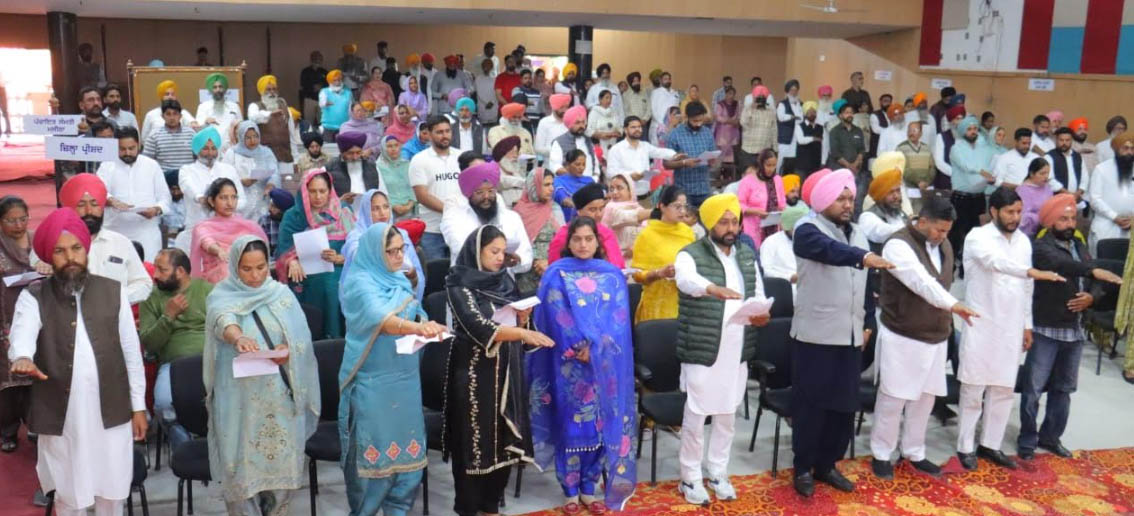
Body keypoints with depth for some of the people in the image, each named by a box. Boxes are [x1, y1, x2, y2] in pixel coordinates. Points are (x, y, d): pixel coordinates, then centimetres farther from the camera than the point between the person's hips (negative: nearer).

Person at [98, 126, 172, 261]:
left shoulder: (152, 165, 11)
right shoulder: (107, 166, 7)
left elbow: (165, 197, 10)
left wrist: (156, 209, -12)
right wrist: (112, 201, -30)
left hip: (147, 233, 1)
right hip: (117, 233, 0)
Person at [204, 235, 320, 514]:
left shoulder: (281, 293, 6)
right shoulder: (222, 296, -1)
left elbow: (302, 338, 0)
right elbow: (223, 320, -24)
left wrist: (288, 352, -23)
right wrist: (238, 337, -46)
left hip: (280, 395, 2)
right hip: (240, 398, -2)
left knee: (282, 460, 5)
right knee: (243, 463, 0)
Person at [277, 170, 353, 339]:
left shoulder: (343, 212, 10)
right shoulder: (294, 216, 10)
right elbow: (285, 250, 0)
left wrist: (339, 258, -14)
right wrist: (292, 262, -21)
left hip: (338, 272, 0)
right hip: (306, 276, 0)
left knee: (333, 284, -23)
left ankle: (338, 341, -11)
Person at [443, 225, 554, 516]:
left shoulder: (504, 281, 9)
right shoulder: (460, 285, -10)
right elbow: (478, 327, -24)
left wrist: (523, 317, -9)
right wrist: (524, 334, -35)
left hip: (507, 371, 6)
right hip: (475, 372, -6)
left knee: (504, 437, 9)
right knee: (475, 438, 1)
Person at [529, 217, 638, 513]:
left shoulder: (613, 276, 8)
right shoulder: (557, 275, 2)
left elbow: (618, 320, 0)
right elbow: (557, 317, -6)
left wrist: (594, 348, -13)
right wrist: (578, 348, -16)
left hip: (604, 365, 3)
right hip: (568, 364, -2)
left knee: (600, 424, 4)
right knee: (571, 425, 0)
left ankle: (590, 489, 16)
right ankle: (570, 491, 11)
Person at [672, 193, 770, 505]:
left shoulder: (748, 255, 10)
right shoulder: (691, 255, -10)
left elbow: (759, 295, 14)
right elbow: (686, 279, -33)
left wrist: (762, 314, -10)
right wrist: (714, 288, -54)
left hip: (737, 352, 5)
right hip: (702, 352, -5)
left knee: (727, 416, 15)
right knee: (695, 417, 3)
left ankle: (719, 475, 30)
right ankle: (691, 479, 18)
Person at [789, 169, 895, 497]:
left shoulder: (856, 232, 15)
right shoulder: (807, 229, -9)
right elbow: (830, 250, -32)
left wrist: (866, 323, 18)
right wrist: (864, 257, -48)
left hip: (849, 335, 7)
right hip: (816, 334, -7)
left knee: (844, 403, 11)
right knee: (811, 404, 0)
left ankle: (827, 465, 25)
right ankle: (803, 468, 14)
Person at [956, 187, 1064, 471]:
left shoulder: (1023, 241, 8)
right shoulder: (978, 237, -11)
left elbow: (1026, 287, 14)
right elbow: (996, 261, -33)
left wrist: (1027, 325, 14)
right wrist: (1033, 272, -46)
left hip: (1011, 328, 6)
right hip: (981, 325, -6)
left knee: (1003, 390, 11)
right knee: (973, 389, 2)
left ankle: (990, 444, 23)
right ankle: (966, 446, 14)